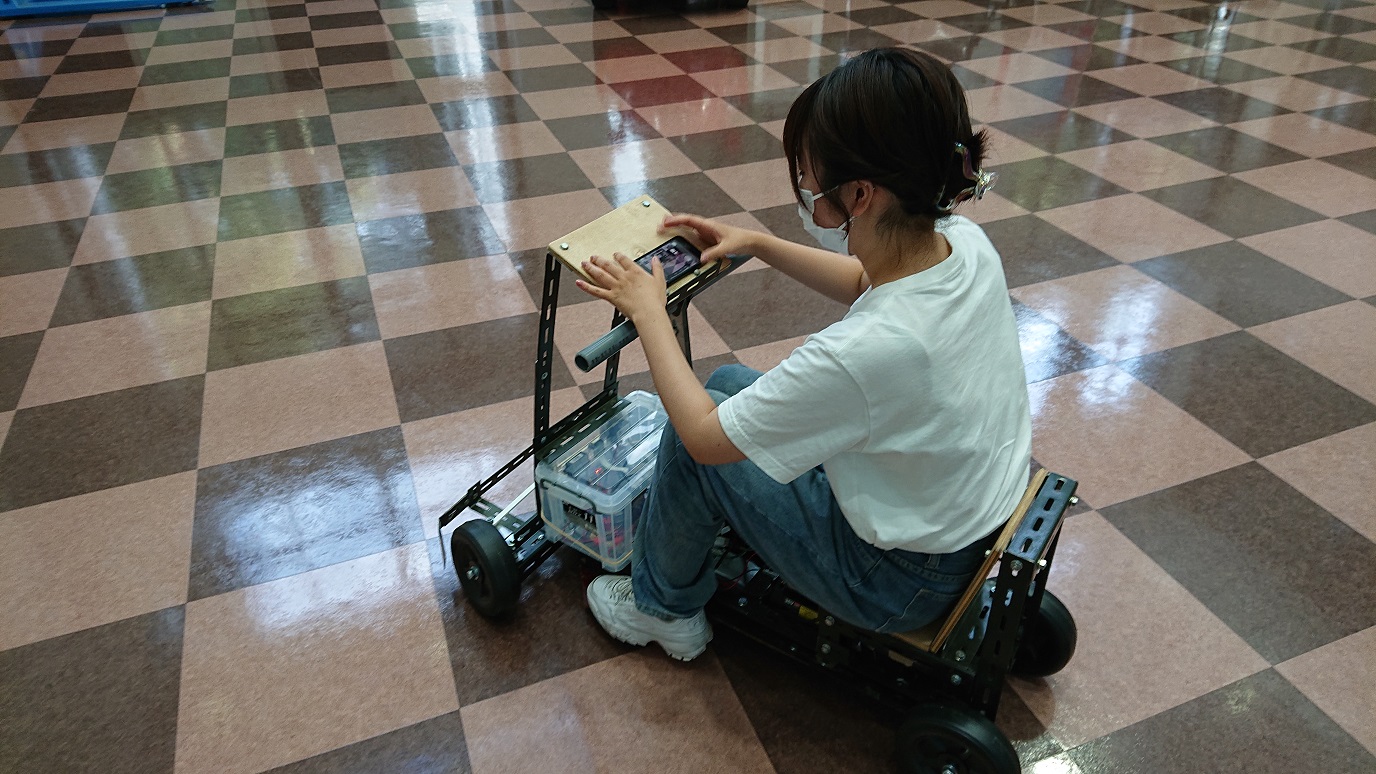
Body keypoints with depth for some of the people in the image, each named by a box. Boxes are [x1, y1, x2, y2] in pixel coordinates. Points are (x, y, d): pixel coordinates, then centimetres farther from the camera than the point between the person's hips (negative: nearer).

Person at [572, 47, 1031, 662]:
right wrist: (757, 243, 6)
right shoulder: (967, 244, -15)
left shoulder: (863, 352, -39)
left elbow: (703, 435, -23)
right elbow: (866, 280, 11)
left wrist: (648, 311, -11)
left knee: (695, 435, -2)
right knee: (729, 381, 12)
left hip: (905, 580, -7)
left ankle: (661, 607, 22)